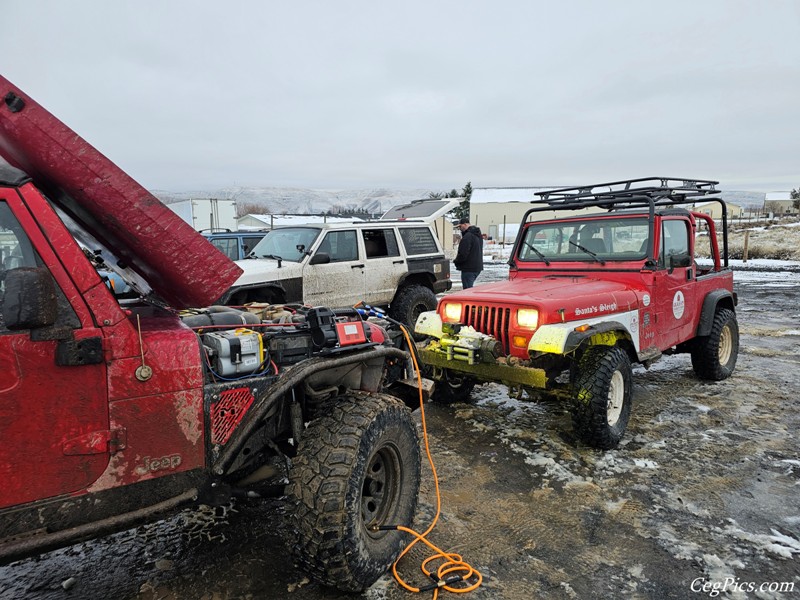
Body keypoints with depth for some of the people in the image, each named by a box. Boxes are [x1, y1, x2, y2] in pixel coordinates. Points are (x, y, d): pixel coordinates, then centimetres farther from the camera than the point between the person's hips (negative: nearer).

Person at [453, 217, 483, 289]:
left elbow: (463, 254, -23)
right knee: (470, 288, 20)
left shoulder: (468, 236, -20)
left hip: (469, 268, -10)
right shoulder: (478, 235, 14)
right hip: (478, 267, 10)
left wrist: (456, 261, -4)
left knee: (467, 289, -5)